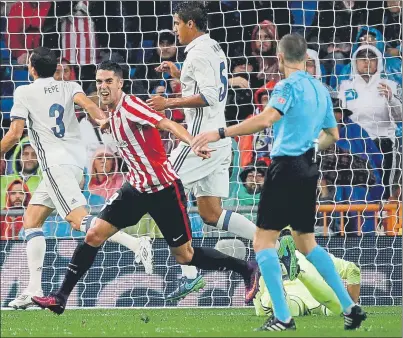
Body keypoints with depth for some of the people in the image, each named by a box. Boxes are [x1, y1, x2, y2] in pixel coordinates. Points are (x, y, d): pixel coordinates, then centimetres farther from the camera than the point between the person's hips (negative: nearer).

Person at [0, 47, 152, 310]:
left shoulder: (24, 93, 3)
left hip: (55, 164, -7)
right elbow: (88, 104, -8)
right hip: (77, 160, 7)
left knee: (78, 219, -20)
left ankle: (136, 244, -39)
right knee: (32, 221, 13)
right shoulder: (69, 87, 14)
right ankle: (34, 289, 4)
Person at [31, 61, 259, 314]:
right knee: (94, 236, -2)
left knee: (185, 256, 1)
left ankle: (247, 270, 19)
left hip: (165, 190, -7)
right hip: (137, 187, 7)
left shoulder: (130, 105, -18)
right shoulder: (112, 115, 5)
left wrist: (193, 143, -45)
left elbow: (168, 125, -31)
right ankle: (61, 298, 5)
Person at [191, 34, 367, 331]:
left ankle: (283, 318, -14)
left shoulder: (289, 86, -11)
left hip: (286, 167, -8)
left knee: (264, 240, -4)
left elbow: (266, 119, -28)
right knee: (306, 241, 19)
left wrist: (219, 134, -30)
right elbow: (332, 135, 23)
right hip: (309, 169, 8)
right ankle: (350, 308, 14)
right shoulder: (320, 89, 13)